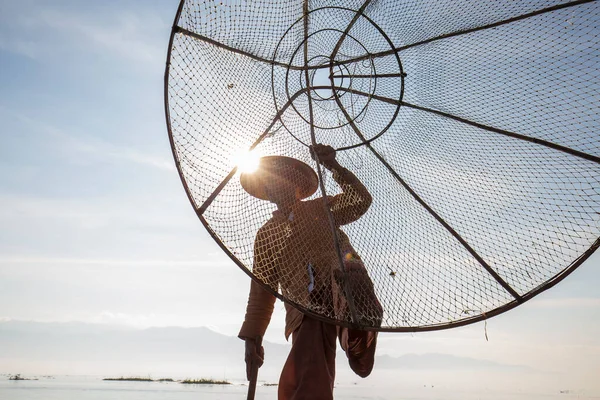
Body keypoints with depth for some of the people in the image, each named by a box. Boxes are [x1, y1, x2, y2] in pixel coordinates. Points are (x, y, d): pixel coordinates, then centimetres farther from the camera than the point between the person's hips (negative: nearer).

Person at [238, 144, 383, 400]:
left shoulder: (322, 209, 18)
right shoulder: (266, 235, 20)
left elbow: (360, 200, 1)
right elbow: (261, 290, 20)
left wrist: (333, 166, -8)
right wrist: (252, 337, 14)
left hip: (344, 289, -1)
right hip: (308, 312, 2)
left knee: (352, 279, -39)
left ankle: (358, 346, -36)